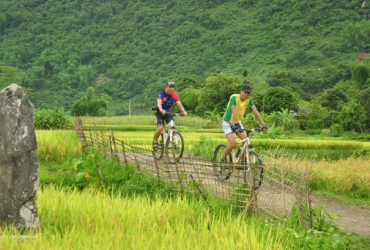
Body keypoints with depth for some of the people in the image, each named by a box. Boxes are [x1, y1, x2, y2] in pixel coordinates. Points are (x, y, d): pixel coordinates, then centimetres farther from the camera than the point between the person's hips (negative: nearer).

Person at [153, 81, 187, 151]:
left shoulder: (174, 95, -9)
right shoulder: (161, 94, -21)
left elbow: (179, 104, -20)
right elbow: (159, 103, -38)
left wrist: (183, 111, -40)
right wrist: (161, 110, -59)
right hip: (160, 113, -3)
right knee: (160, 128, -21)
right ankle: (155, 141, 5)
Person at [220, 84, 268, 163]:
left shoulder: (249, 100, -9)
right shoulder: (234, 97, -24)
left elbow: (256, 112, -14)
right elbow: (234, 112, -35)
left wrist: (264, 125, -24)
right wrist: (232, 125, -48)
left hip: (238, 123, 5)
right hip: (228, 123, -5)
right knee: (233, 144, -21)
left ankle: (242, 162, 0)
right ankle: (221, 160, 2)